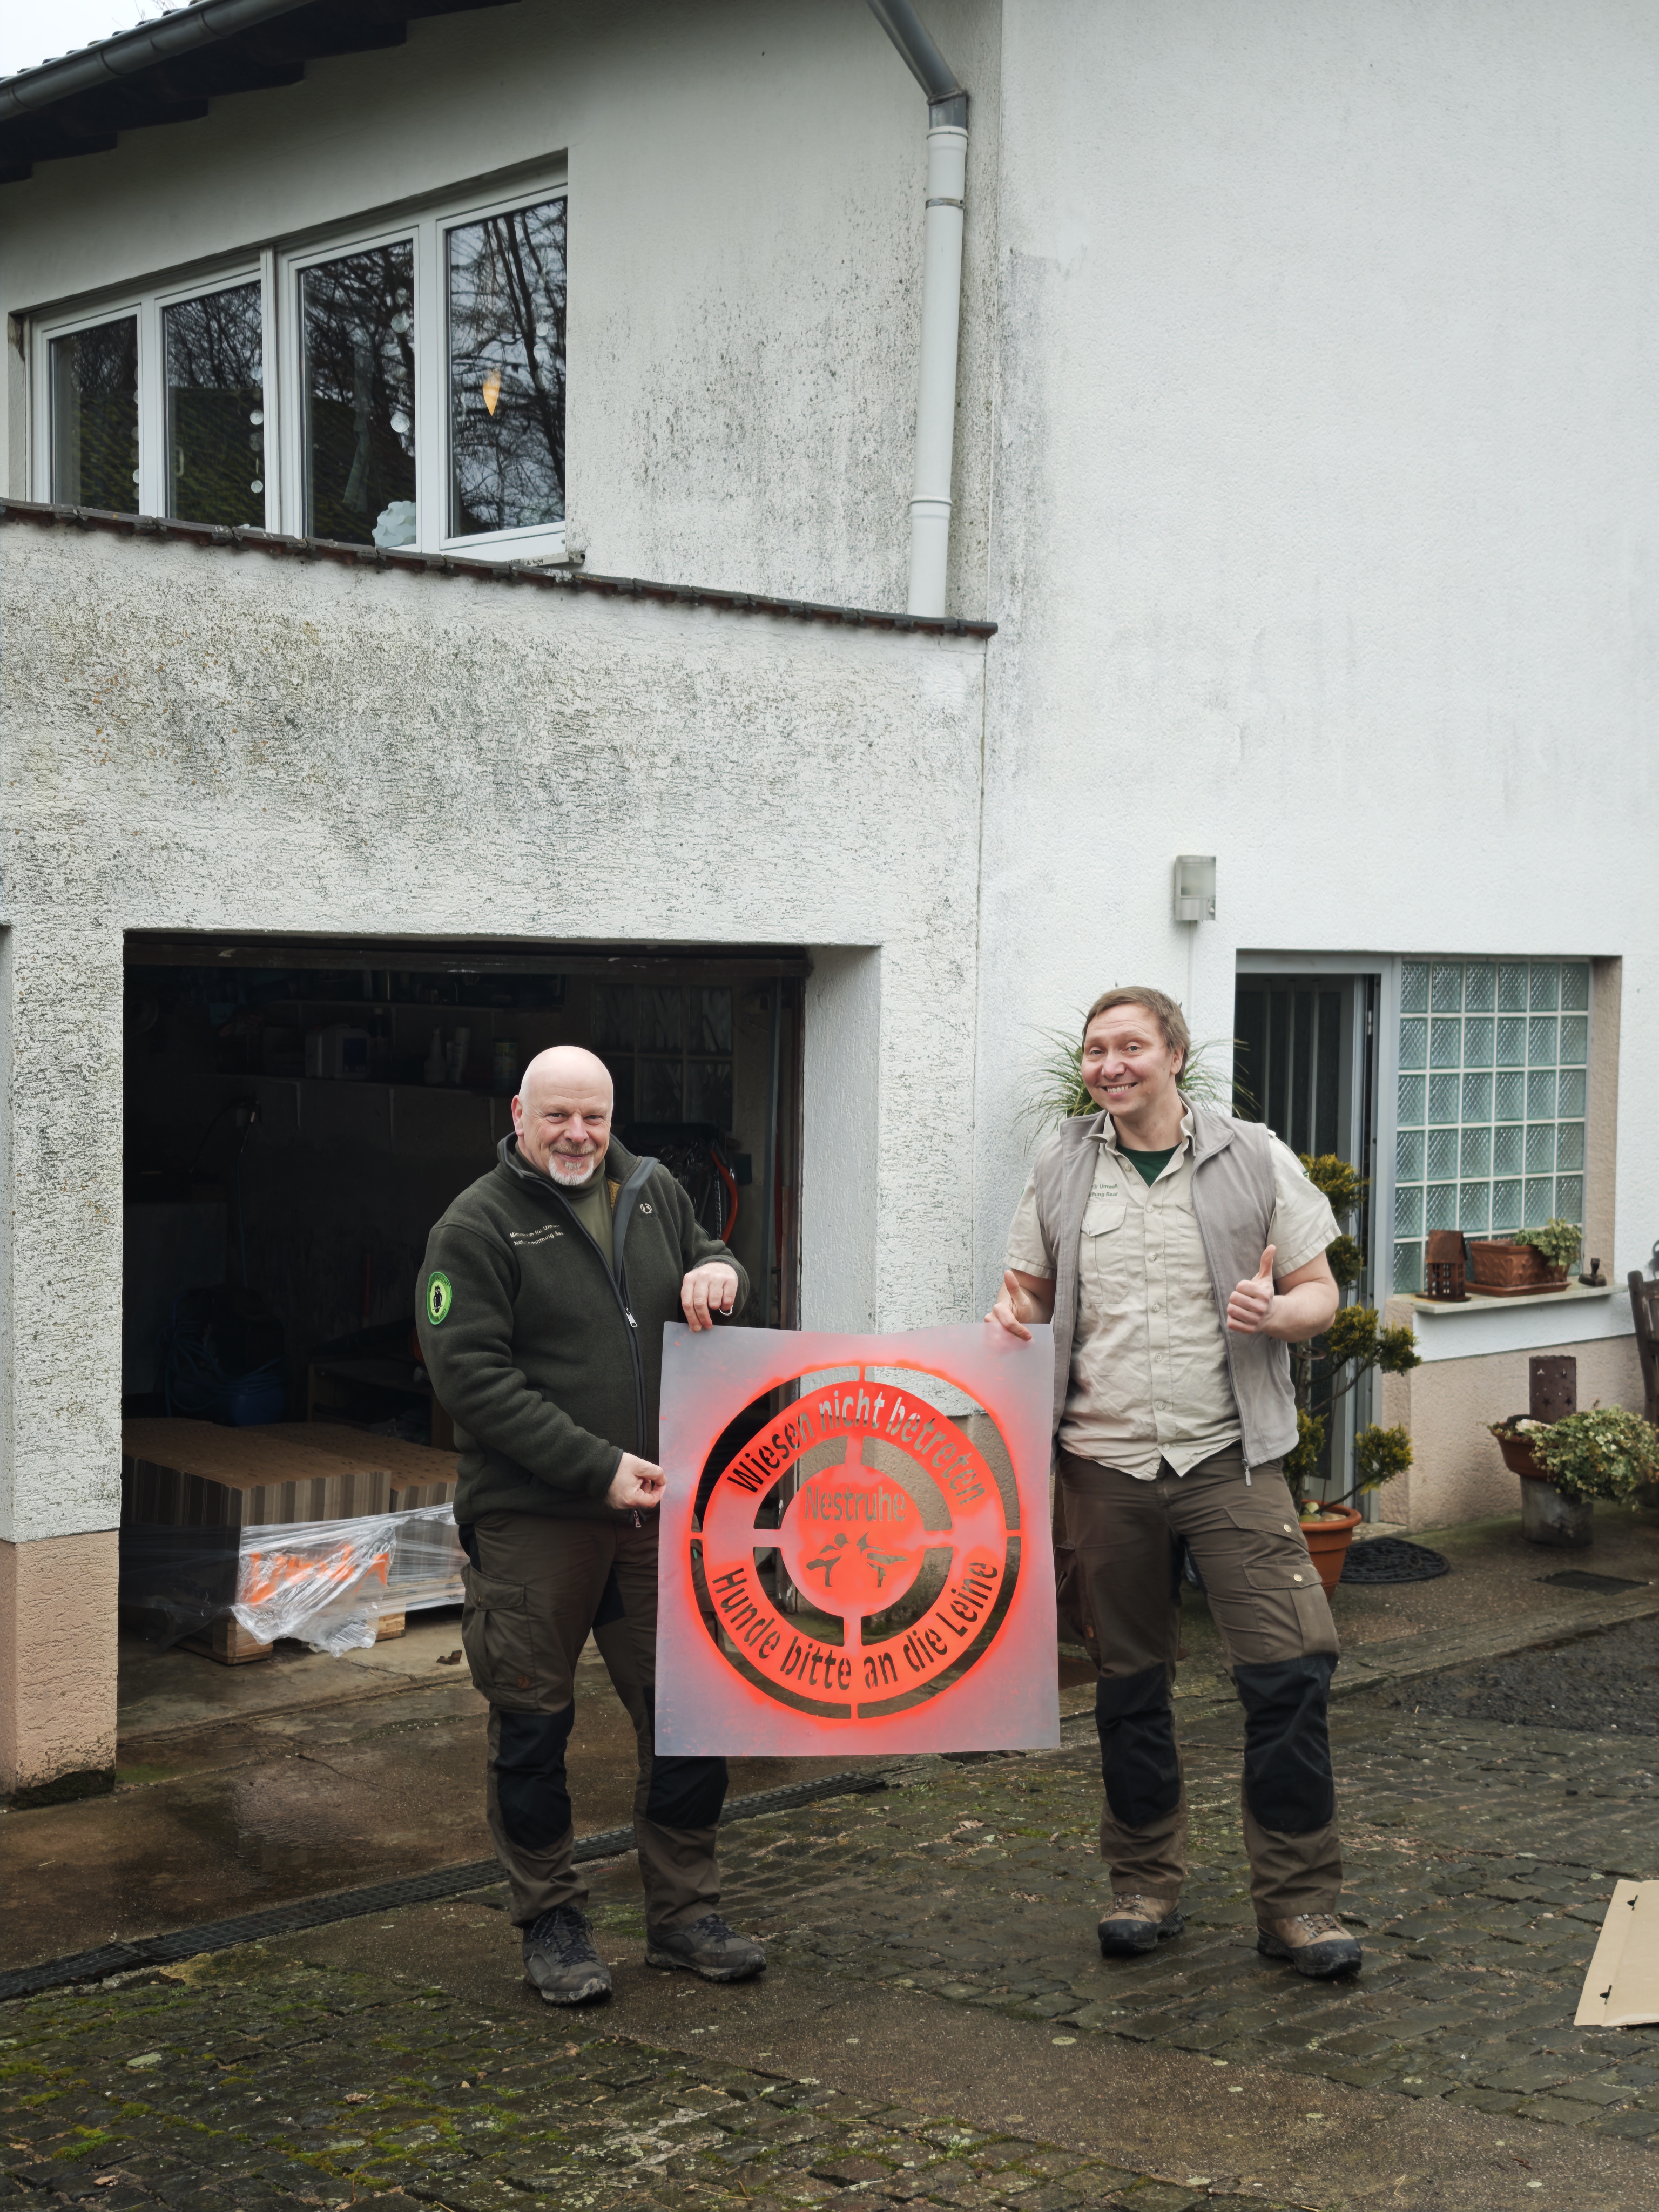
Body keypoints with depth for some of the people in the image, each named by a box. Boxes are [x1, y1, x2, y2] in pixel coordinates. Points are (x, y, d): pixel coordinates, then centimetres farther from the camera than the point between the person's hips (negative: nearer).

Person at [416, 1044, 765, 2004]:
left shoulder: (654, 1193, 10)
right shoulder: (477, 1228, -7)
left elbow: (712, 1260, 27)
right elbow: (472, 1378, -13)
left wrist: (719, 1272, 0)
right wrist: (597, 1467, -18)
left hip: (655, 1509, 5)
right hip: (530, 1520, -4)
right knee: (534, 1726, 4)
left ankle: (685, 1914, 22)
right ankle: (553, 1922, 21)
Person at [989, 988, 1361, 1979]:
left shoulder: (1255, 1159, 1)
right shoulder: (1061, 1168, 8)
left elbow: (1320, 1293, 5)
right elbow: (1035, 1289, 17)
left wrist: (1276, 1313, -18)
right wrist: (1016, 1318, -7)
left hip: (1229, 1455, -2)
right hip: (1107, 1462, 2)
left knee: (1291, 1666, -10)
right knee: (1131, 1682, 11)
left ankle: (1299, 1900, 2)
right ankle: (1148, 1884, 25)